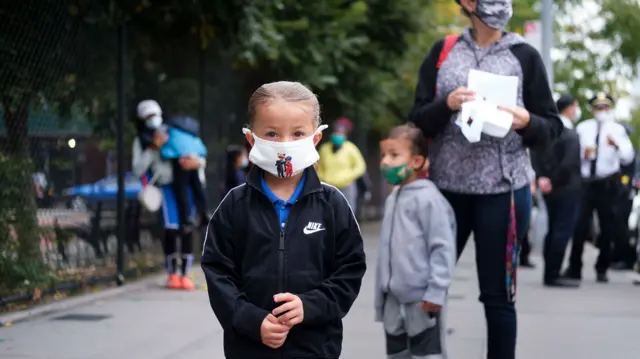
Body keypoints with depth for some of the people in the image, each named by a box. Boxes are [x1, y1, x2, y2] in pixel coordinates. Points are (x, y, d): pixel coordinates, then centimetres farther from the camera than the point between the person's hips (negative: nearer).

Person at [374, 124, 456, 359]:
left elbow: (442, 248, -18)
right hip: (394, 299, 9)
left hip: (422, 299, -9)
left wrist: (436, 291, -21)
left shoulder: (427, 198, -14)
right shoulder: (393, 198, 12)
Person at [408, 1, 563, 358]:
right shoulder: (443, 52, 7)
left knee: (497, 294, 4)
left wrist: (527, 122, -17)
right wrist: (447, 105, -14)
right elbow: (419, 121, 5)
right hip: (446, 187, 2)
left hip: (503, 190, -2)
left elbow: (552, 127, 4)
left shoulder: (525, 56, 2)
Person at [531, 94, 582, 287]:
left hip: (550, 190, 8)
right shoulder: (571, 135, -16)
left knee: (553, 231, 15)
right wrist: (555, 181, -12)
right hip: (567, 189, -8)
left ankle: (550, 273, 19)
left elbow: (535, 154, 6)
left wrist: (541, 177, 0)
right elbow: (568, 164, -23)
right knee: (562, 232, -4)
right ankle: (553, 275, -4)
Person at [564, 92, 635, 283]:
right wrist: (583, 153, -12)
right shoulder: (582, 128, 10)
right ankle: (574, 268, 5)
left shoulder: (617, 130, 0)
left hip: (608, 184, -1)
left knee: (608, 227, 4)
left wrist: (617, 144, -33)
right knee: (579, 225, -4)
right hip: (585, 182, 1)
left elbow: (628, 157, -13)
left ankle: (602, 269, 16)